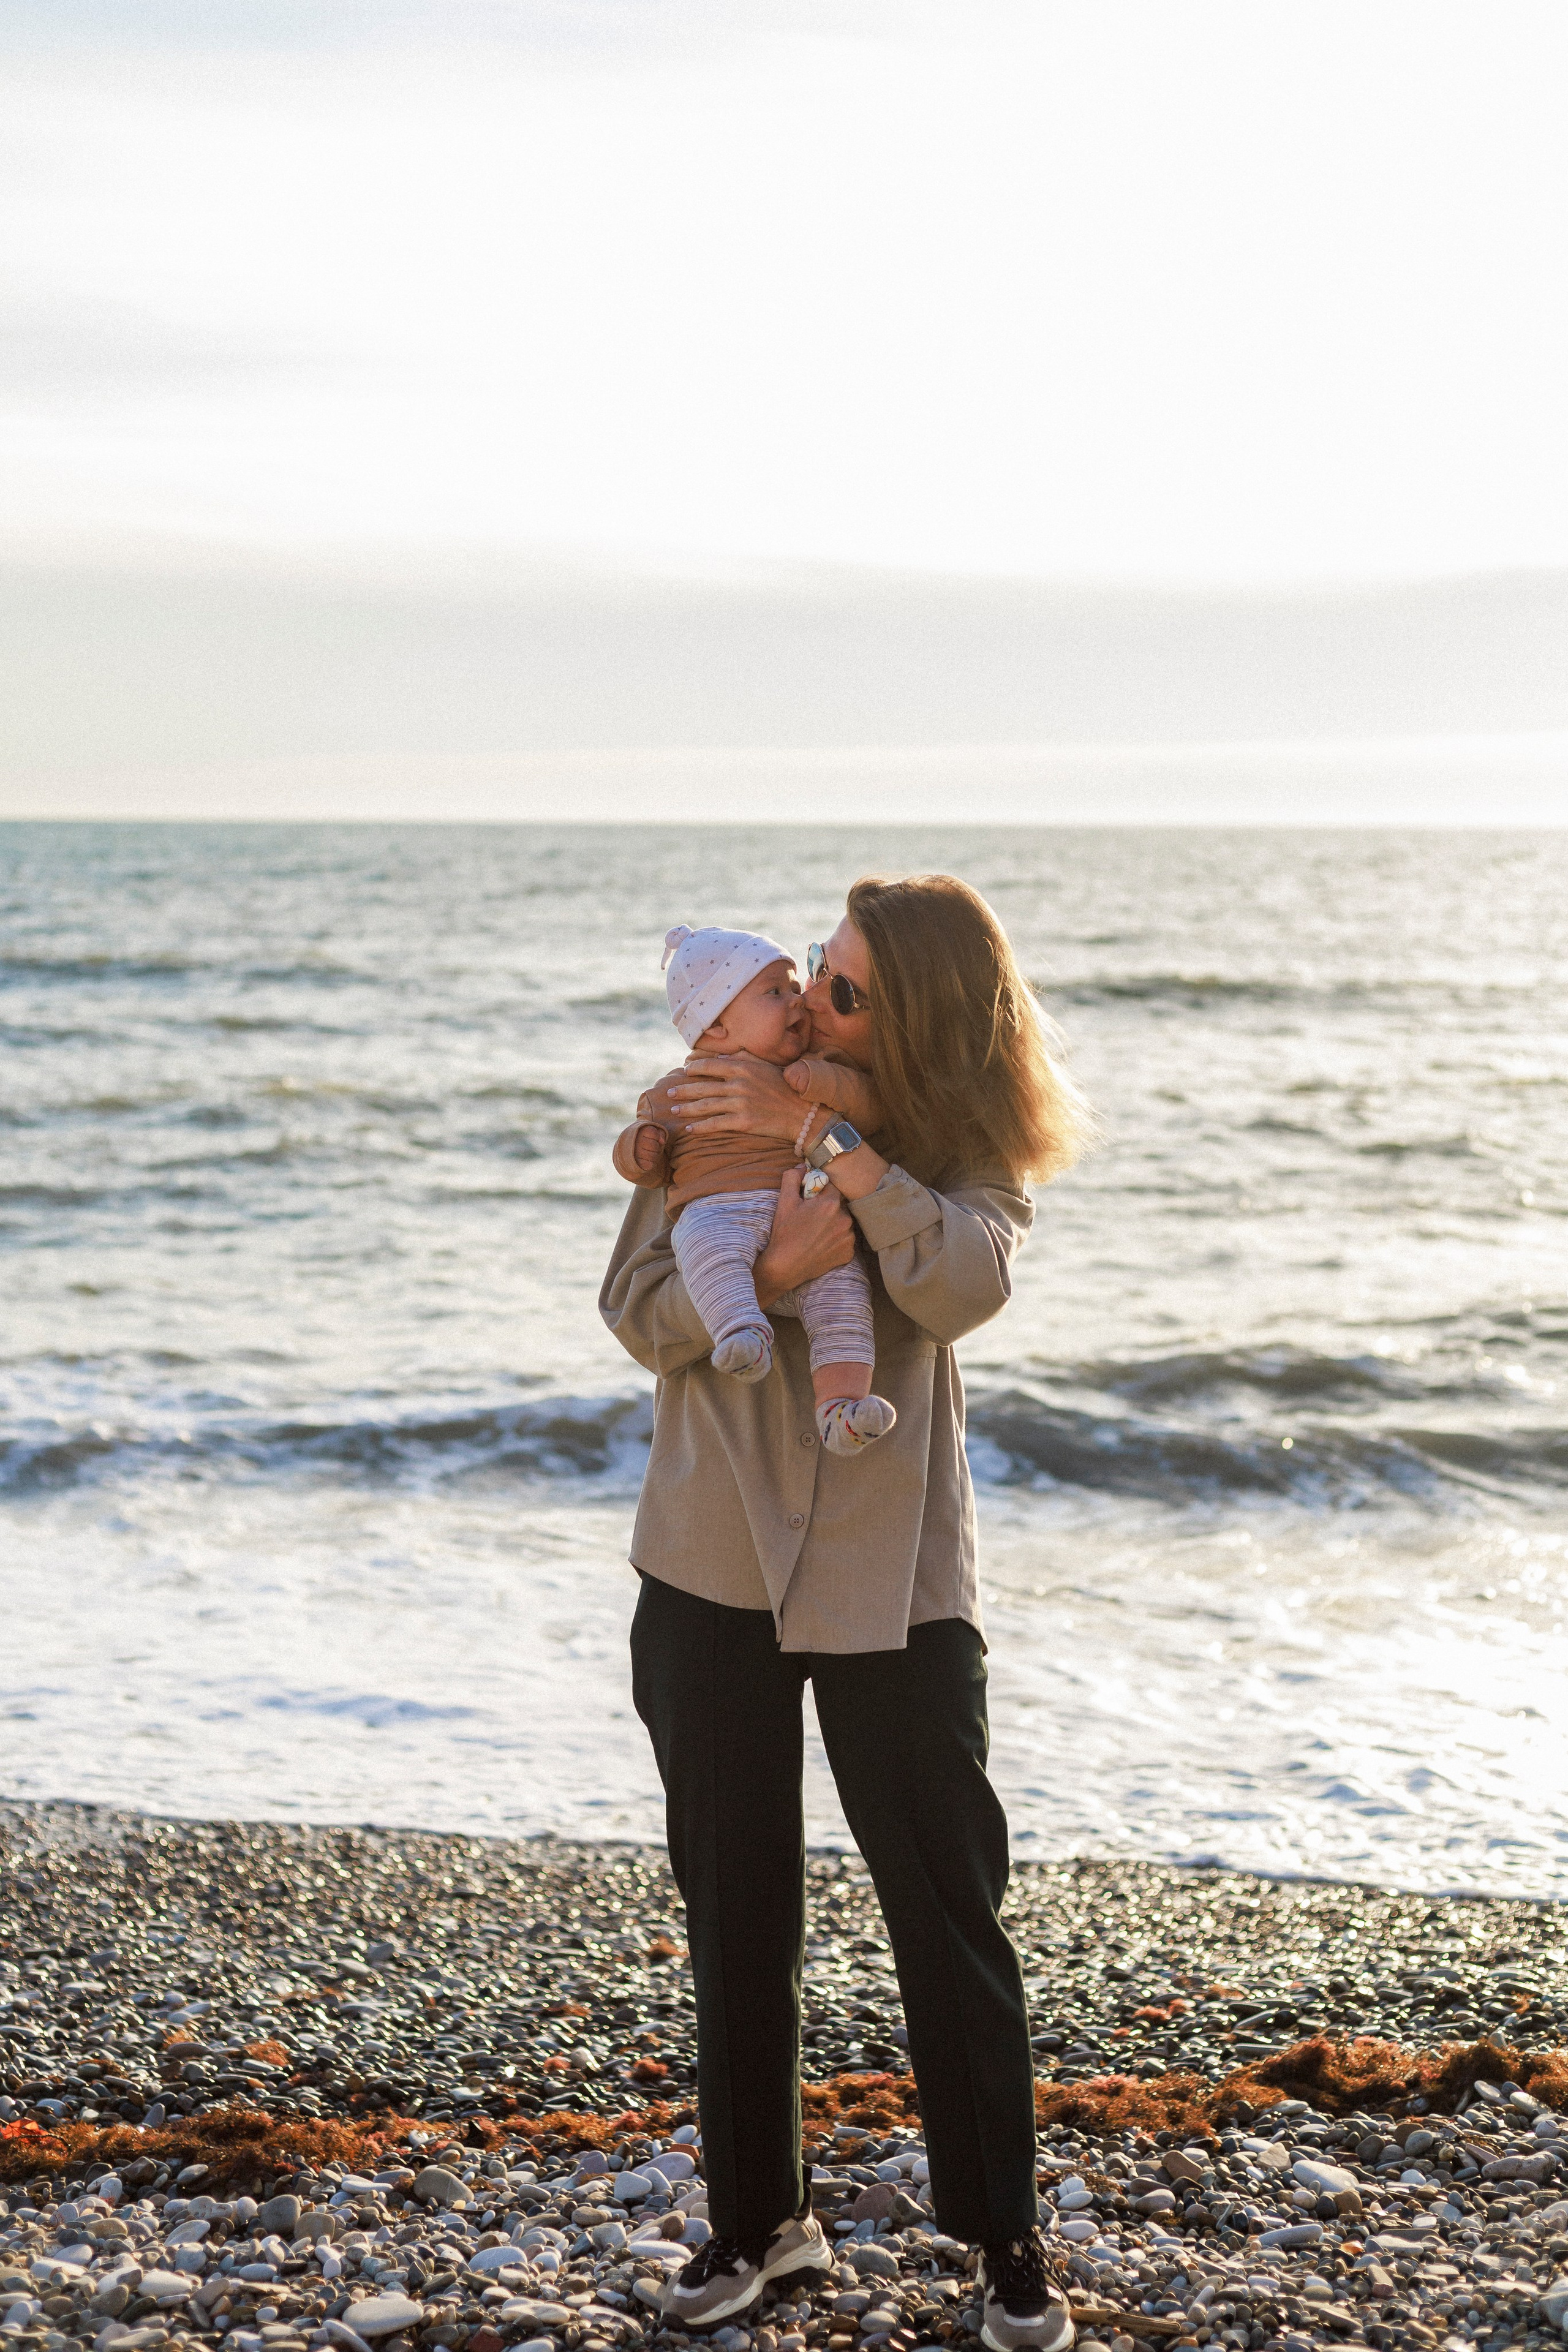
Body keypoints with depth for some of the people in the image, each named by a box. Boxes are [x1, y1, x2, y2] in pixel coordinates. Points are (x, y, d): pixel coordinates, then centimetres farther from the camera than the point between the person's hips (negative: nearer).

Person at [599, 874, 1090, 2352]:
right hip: (712, 1564, 2)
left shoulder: (971, 1148, -4)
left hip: (892, 1577, -2)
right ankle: (758, 2219, 27)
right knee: (736, 1912, 12)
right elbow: (641, 1314, -7)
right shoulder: (716, 1108, -1)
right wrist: (779, 1264, -25)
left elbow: (964, 1283, -25)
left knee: (948, 1910, 2)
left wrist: (823, 1137, -27)